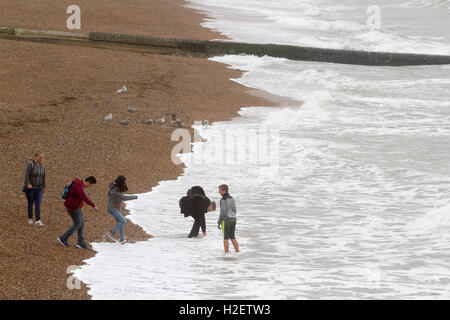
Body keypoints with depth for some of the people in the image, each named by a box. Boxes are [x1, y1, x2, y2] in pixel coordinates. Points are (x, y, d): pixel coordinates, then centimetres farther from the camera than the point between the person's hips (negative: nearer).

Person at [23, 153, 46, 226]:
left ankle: (38, 221, -14)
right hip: (29, 187, -4)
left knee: (38, 204, -8)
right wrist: (28, 184, -38)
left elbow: (43, 177, 11)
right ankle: (30, 219, 28)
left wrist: (44, 187, 14)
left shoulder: (42, 166, 2)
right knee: (30, 203, 8)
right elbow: (26, 175, -24)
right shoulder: (30, 164, -16)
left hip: (38, 188, 4)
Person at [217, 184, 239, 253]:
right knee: (232, 237, 13)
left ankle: (226, 253, -1)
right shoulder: (231, 199, 10)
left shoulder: (223, 200, -14)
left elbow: (223, 212, -17)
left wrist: (219, 222, -11)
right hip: (233, 219, 7)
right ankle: (237, 252, 10)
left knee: (226, 238, 0)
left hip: (226, 219, -7)